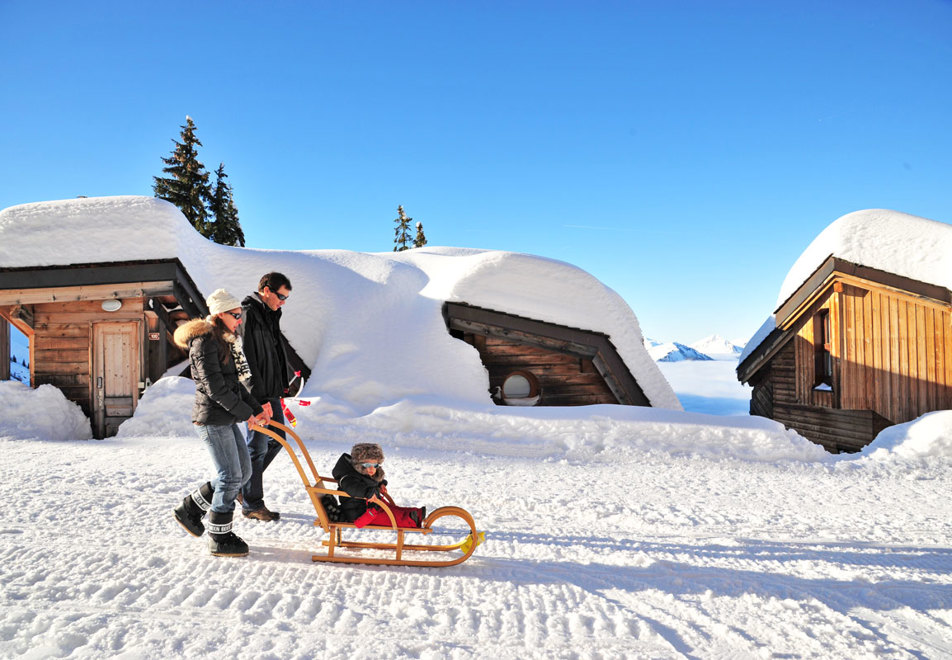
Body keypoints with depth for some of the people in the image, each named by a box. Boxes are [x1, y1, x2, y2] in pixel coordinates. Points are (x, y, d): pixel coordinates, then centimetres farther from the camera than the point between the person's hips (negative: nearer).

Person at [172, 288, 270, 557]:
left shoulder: (221, 341, 16)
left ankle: (190, 508, 26)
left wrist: (257, 409, 13)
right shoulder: (204, 342, -15)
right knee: (230, 477, -4)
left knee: (243, 472, 13)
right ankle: (219, 539, 11)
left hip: (226, 419, 10)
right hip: (212, 419, -10)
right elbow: (214, 387, -21)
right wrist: (246, 413, -16)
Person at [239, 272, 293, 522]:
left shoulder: (270, 315, 14)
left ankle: (243, 485, 30)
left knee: (277, 439, 16)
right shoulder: (248, 314, -16)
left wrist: (280, 387, 19)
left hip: (270, 391, 9)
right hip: (257, 395, -9)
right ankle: (252, 505, 12)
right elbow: (246, 361, -21)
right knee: (258, 447, -1)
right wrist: (260, 399, -22)